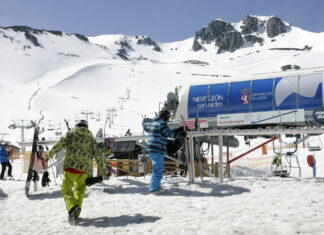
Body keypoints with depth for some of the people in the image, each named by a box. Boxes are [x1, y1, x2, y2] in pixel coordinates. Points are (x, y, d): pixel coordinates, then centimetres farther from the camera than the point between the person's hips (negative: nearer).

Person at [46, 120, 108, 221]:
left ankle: (72, 207, -24)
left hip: (71, 166, -3)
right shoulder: (91, 138, 17)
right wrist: (103, 168, 21)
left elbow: (60, 144, -2)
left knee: (66, 188, 1)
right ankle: (76, 213, 9)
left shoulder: (70, 134, 11)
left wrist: (50, 154, 4)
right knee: (80, 190, 18)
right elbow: (98, 155, 14)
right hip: (85, 168, 3)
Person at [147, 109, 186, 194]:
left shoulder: (155, 122, 21)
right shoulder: (161, 122, -10)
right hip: (157, 150, -10)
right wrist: (180, 134, 4)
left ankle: (156, 186, 24)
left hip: (152, 149, 10)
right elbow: (170, 134, -10)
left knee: (157, 168, 18)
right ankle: (155, 188, -3)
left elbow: (167, 133, 23)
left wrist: (178, 130, 21)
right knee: (158, 169, -6)